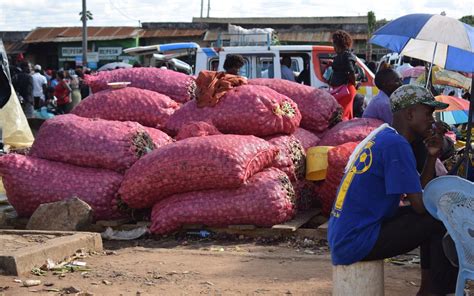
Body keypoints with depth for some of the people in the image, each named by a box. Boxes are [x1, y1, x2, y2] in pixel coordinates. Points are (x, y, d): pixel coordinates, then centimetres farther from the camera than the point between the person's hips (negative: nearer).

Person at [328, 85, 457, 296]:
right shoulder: (396, 144, -16)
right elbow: (420, 205, -17)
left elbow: (416, 191, 16)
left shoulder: (382, 137, 13)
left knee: (431, 216, 18)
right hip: (356, 243, -10)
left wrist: (432, 157, 4)